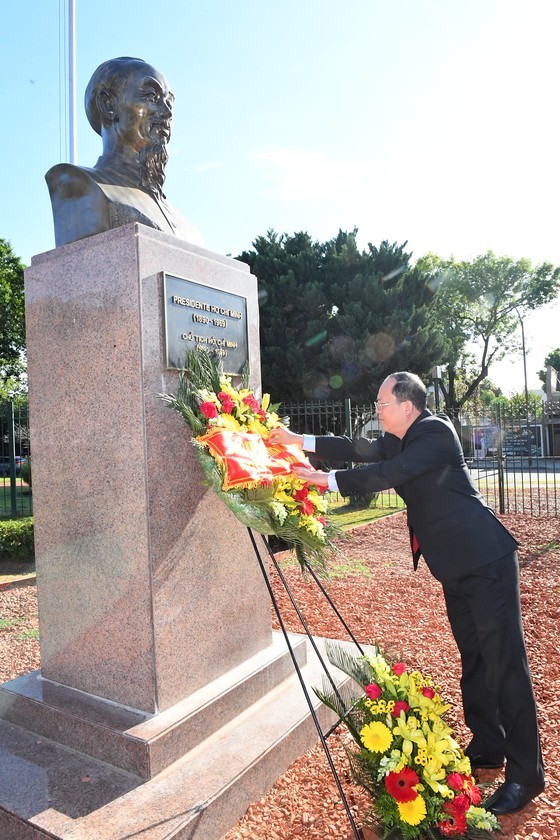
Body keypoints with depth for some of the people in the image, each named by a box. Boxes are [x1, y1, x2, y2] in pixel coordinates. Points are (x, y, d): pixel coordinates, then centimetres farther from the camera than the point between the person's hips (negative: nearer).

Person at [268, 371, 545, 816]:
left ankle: (526, 775, 10)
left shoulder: (436, 433, -19)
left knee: (504, 661, -2)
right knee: (474, 657, 18)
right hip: (457, 566, 9)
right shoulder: (400, 439, 9)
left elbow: (389, 474, -28)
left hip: (486, 562, -9)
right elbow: (361, 451, 7)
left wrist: (327, 479, -24)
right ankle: (487, 747, 33)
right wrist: (300, 440, 4)